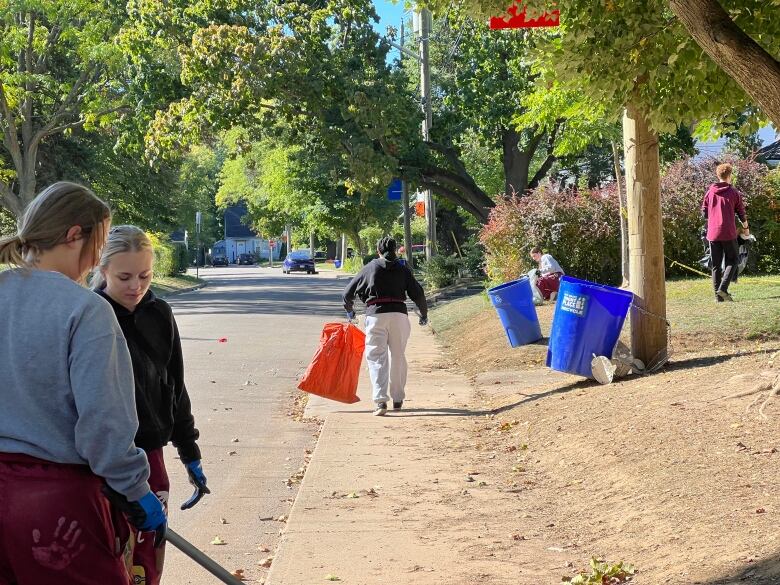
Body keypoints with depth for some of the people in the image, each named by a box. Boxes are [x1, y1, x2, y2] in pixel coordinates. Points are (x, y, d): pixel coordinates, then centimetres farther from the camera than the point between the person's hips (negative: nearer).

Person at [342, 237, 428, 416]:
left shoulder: (370, 267, 9)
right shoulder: (403, 269, 10)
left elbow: (349, 292, 13)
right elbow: (418, 293, 9)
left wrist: (349, 310, 31)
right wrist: (424, 314, 25)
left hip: (375, 315, -2)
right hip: (399, 315, 2)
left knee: (376, 357, -2)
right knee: (398, 357, 14)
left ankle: (381, 400, -17)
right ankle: (398, 399, 22)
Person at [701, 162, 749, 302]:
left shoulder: (710, 191, 5)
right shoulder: (734, 193, -1)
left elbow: (704, 213, 7)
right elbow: (741, 213, 6)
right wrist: (746, 228, 22)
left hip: (713, 233, 3)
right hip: (728, 233, -3)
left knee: (716, 264, 8)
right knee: (732, 260, 8)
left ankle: (718, 295, 5)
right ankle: (723, 288, -10)